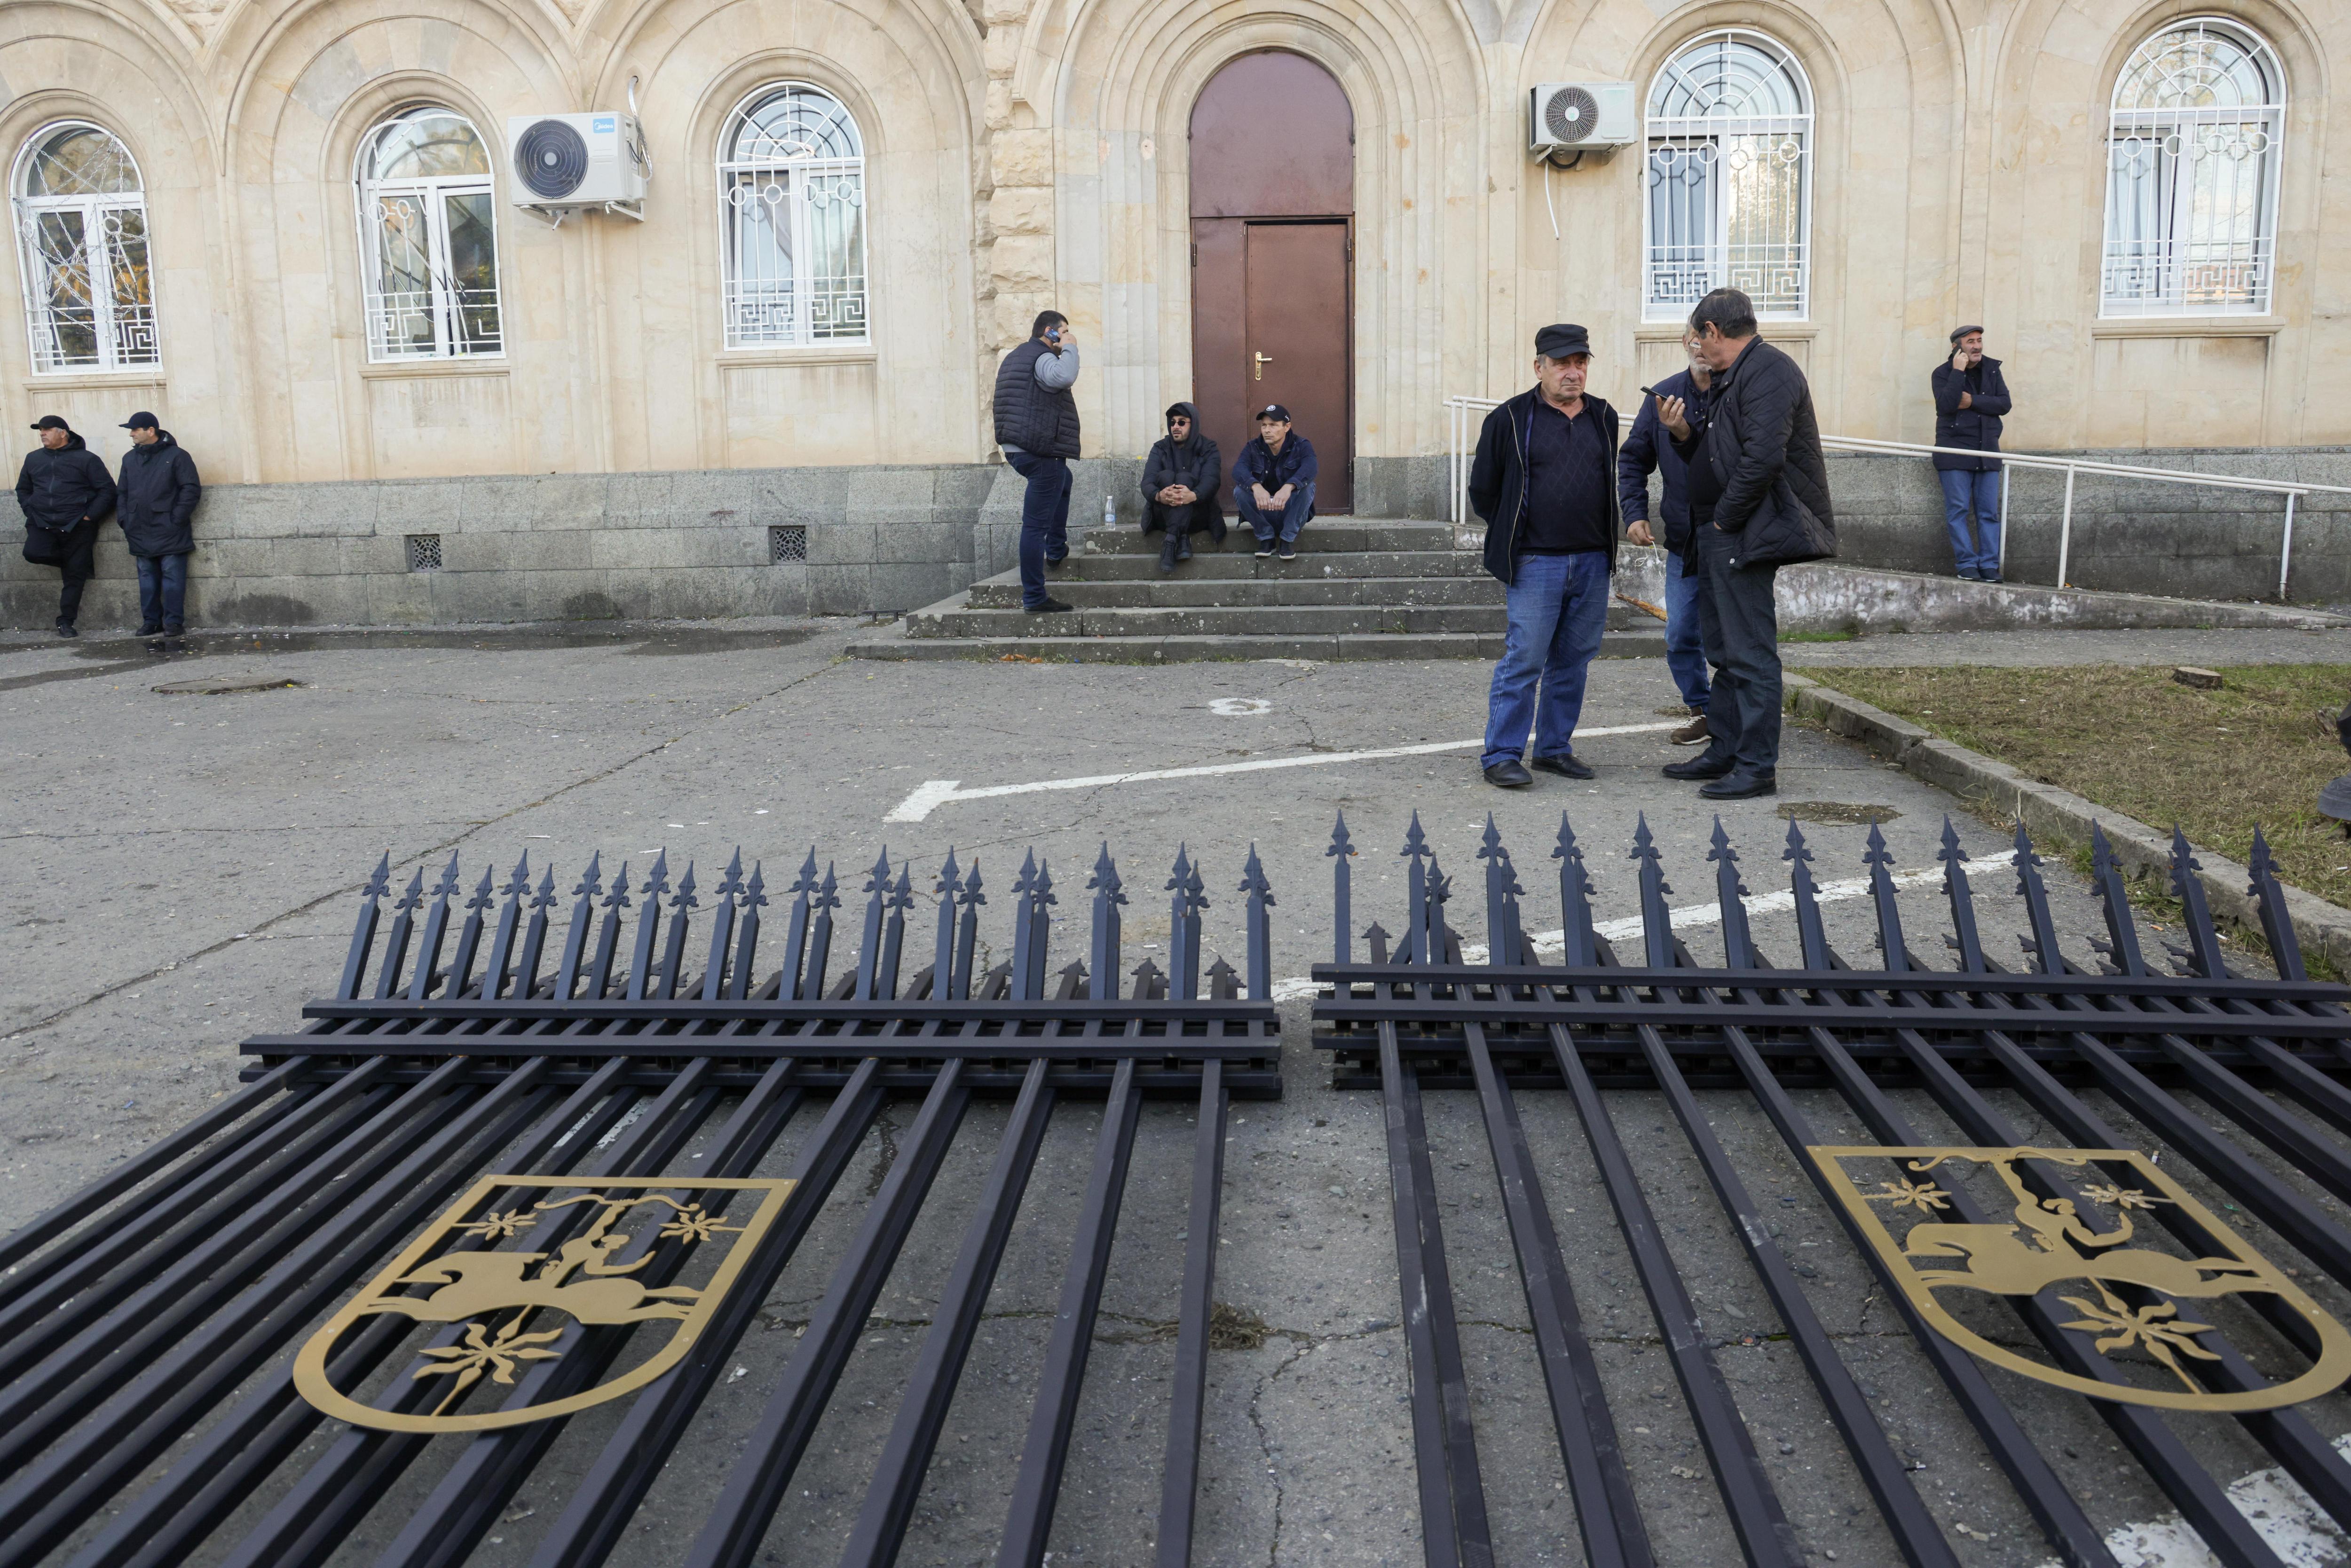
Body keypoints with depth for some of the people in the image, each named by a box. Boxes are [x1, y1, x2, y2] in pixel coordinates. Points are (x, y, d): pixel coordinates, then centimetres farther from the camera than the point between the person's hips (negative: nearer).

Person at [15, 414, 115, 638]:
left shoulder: (86, 459, -1)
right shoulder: (33, 459, 14)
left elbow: (107, 490, -2)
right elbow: (23, 489, 25)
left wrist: (90, 516, -10)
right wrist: (31, 511, 8)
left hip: (77, 526, -4)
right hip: (42, 524, 4)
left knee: (74, 575, -3)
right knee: (33, 552, -25)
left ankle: (66, 622, 7)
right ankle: (79, 561, 4)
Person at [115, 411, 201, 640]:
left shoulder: (176, 456, -4)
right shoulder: (130, 459, 14)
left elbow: (191, 489, -8)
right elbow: (121, 492, 19)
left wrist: (176, 519, -12)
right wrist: (124, 519, 6)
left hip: (169, 532, -6)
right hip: (141, 533, 6)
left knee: (172, 576, -5)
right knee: (147, 577, 9)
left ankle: (174, 621, -1)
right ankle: (151, 620, 14)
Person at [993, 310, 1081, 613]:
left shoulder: (1016, 356, 21)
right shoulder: (1042, 357, -11)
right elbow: (1064, 376, -33)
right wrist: (1069, 348, -15)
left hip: (1015, 449, 10)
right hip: (1041, 452, -10)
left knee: (1064, 480, 37)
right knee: (1035, 525, -9)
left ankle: (1056, 550, 38)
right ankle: (1034, 597, -8)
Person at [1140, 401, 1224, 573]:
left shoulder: (1208, 449, 3)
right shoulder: (1160, 449, 7)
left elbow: (1211, 481, -17)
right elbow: (1147, 483, -10)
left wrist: (1193, 496, -42)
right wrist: (1159, 496, -36)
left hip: (1197, 516, -1)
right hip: (1164, 516, 2)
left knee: (1184, 478, -27)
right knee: (1166, 476, -25)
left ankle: (1170, 542, -41)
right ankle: (1182, 540, -42)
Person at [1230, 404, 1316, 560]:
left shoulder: (1301, 446, -7)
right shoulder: (1253, 448, -2)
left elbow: (1309, 468, -30)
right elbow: (1239, 470, -23)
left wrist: (1288, 487, -51)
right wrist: (1256, 486, -47)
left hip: (1291, 513, -1)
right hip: (1263, 514, 2)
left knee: (1307, 486, -29)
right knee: (1240, 491, -23)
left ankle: (1288, 539, -17)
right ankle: (1266, 538, -12)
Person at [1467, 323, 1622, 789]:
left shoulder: (1604, 418, 12)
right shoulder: (1510, 419, -2)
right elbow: (1483, 489, 4)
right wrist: (1513, 536, 7)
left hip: (1593, 562, 5)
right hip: (1535, 563, -5)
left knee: (1573, 661, 10)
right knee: (1524, 660, -7)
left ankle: (1555, 748, 21)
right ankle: (1501, 756, 0)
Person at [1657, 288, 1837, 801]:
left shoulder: (1768, 371, -14)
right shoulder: (1732, 378, 19)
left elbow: (1763, 458, -25)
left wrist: (1724, 518, -17)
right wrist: (1683, 432, 3)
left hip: (1745, 537, -11)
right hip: (1720, 536, 11)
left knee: (1750, 653, -7)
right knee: (1725, 650, 16)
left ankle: (1758, 768, -1)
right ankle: (1725, 752, 26)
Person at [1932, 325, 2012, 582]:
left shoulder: (1992, 369, 11)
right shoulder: (1943, 373, -1)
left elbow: (2004, 404, 0)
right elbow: (1946, 404, -18)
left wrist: (1972, 401, -11)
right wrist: (1958, 371, -17)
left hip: (1987, 451, 4)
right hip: (1955, 450, -4)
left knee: (1989, 512, 1)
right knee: (1958, 510, -6)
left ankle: (1990, 566, 3)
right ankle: (1967, 564, -2)